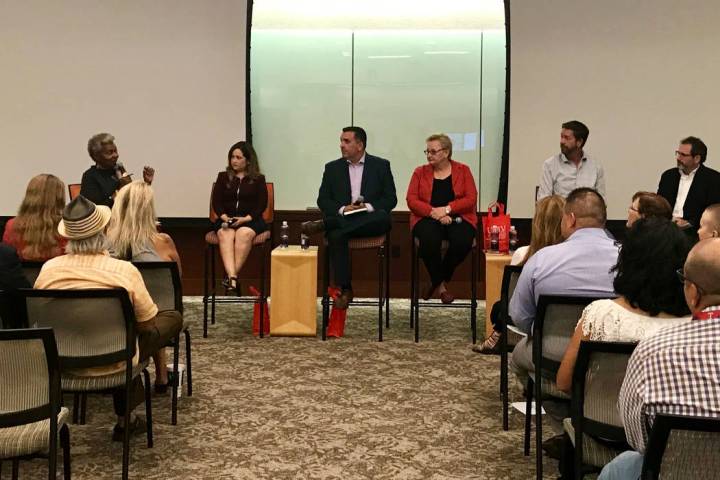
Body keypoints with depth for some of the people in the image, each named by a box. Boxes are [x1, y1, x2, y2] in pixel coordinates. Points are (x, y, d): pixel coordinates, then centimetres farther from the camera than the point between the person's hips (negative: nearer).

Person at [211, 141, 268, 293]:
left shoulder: (258, 179, 11)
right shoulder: (223, 177, 17)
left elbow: (262, 204, 2)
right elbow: (216, 202, 9)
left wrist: (245, 219, -13)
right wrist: (224, 217, -10)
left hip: (250, 219, -1)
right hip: (227, 219, 1)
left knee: (244, 233, -36)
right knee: (225, 234, -33)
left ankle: (230, 275, -37)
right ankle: (232, 276, -49)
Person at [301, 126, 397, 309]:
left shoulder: (381, 165, 9)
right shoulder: (332, 168, 13)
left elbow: (391, 199, 5)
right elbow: (323, 200, 9)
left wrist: (368, 207, -13)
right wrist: (342, 209, -11)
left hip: (370, 221, 0)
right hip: (342, 220, 0)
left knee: (384, 218, -36)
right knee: (336, 236, -35)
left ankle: (323, 224, -36)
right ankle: (344, 289, -27)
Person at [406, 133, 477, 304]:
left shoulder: (463, 170, 10)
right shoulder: (420, 172, 12)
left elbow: (471, 199, -1)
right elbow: (411, 200, 1)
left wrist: (446, 209, -15)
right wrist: (434, 212, -15)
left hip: (457, 218, 0)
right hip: (428, 219, 0)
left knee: (462, 240, -33)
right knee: (430, 239, -36)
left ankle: (438, 282, -10)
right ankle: (440, 285, -15)